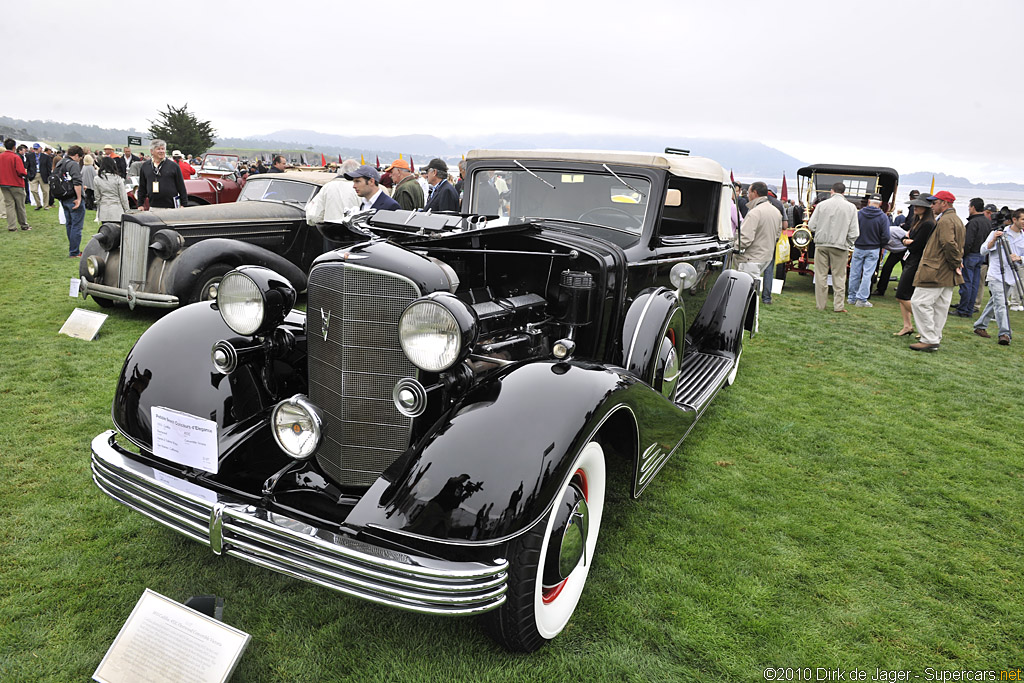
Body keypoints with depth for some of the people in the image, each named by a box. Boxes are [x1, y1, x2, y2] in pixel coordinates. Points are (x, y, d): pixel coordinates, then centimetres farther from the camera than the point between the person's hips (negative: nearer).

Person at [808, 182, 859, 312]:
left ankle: (820, 305, 10)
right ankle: (839, 306, 8)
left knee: (821, 275, 7)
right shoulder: (851, 207, -1)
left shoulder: (822, 205, -3)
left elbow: (811, 226, -1)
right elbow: (854, 232, -2)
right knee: (839, 277, 7)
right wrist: (848, 245, 13)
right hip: (840, 245, 0)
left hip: (822, 244, 0)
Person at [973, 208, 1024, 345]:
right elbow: (983, 251, -4)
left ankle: (980, 326, 25)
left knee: (994, 303, 13)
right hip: (996, 275, -5)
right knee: (1000, 304, -15)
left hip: (1011, 277, 5)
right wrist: (994, 239, -19)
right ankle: (1004, 333, -19)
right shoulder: (998, 233, -2)